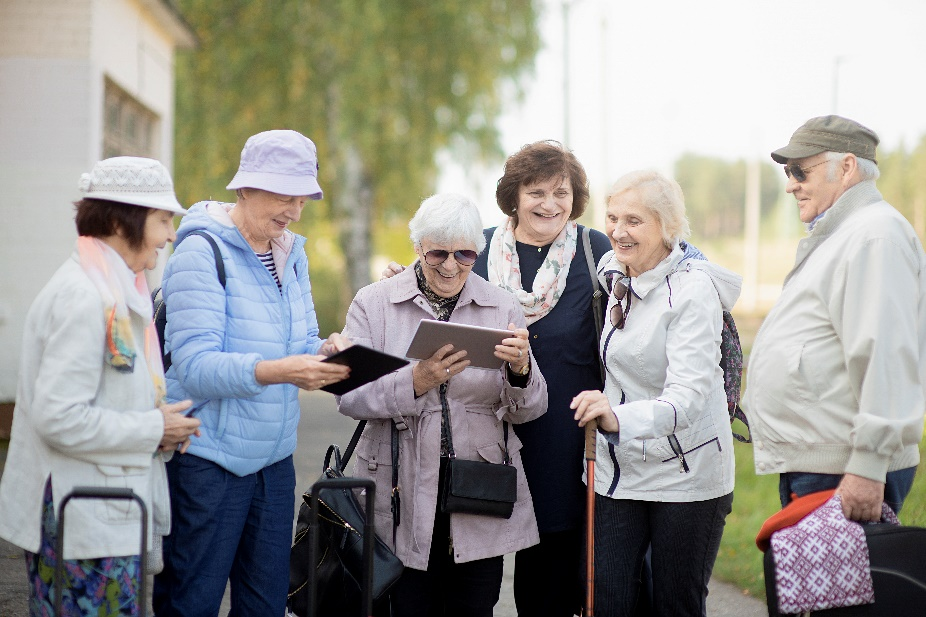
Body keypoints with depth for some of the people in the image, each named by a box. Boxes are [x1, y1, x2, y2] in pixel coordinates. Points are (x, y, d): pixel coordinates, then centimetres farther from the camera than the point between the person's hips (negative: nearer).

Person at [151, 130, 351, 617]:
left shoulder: (291, 255, 12)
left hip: (273, 458, 7)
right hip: (208, 461, -7)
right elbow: (196, 367, -21)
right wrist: (276, 370, -34)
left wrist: (323, 355, -10)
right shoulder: (202, 252, -12)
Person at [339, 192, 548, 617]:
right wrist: (414, 383, -24)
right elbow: (350, 398, -8)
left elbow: (529, 410, 4)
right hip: (404, 495, -1)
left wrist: (520, 371, -18)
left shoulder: (503, 308, 6)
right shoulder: (373, 304, 2)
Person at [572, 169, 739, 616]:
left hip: (685, 474, -6)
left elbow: (687, 396, -29)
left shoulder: (692, 290, -17)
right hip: (619, 470, 6)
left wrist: (620, 418, -46)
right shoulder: (614, 272, 4)